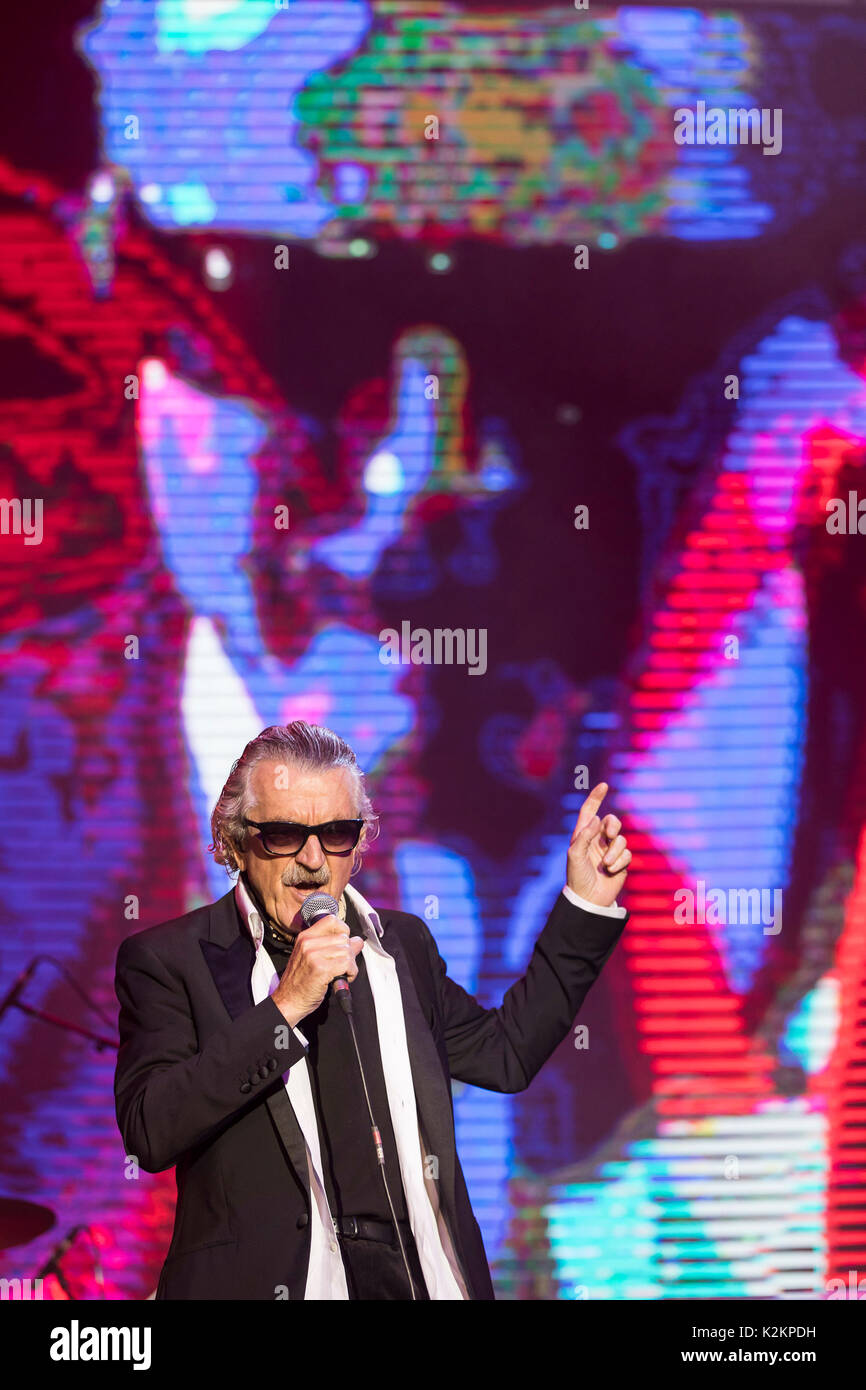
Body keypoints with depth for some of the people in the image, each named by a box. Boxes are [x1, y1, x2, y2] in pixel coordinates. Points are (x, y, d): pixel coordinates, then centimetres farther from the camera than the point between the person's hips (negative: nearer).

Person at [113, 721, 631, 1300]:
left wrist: (585, 904, 21)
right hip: (268, 1281, -4)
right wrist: (284, 1008, -19)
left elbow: (505, 1052, 23)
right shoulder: (166, 959, -2)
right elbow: (149, 1132, -14)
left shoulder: (402, 944, 14)